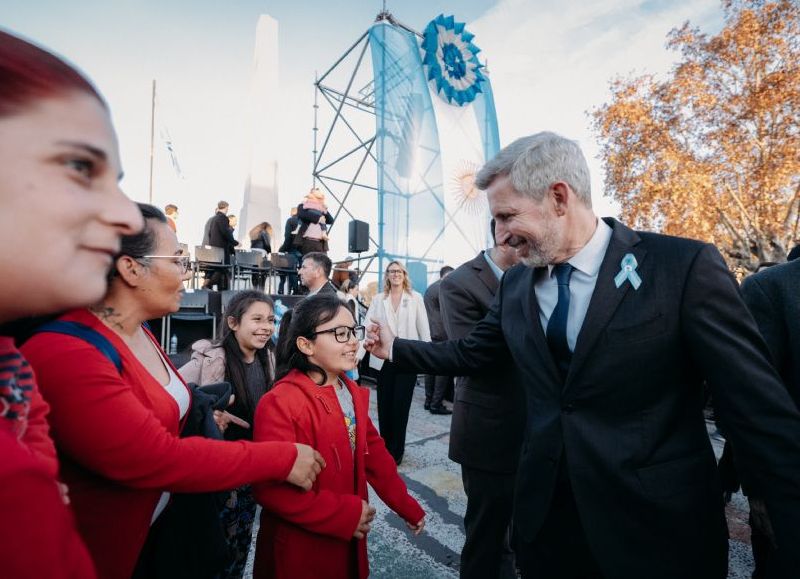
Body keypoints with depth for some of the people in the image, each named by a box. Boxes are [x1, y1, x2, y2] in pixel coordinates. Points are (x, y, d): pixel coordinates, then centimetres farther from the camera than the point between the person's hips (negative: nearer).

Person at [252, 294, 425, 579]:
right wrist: (345, 515, -23)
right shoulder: (279, 403, -22)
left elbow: (374, 453, 7)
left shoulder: (353, 393, 2)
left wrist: (408, 507, 8)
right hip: (299, 553, -6)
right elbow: (271, 488, -26)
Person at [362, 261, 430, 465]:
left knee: (401, 405, 2)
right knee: (384, 404, 9)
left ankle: (396, 450, 17)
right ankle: (385, 446, 26)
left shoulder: (416, 298, 3)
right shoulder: (378, 299, 7)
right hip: (384, 359, 2)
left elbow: (423, 327, 1)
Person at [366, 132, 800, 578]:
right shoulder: (515, 284, 0)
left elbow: (762, 413, -13)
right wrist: (396, 348, 14)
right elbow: (469, 354, 12)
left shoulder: (685, 266, -15)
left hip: (659, 526, -4)